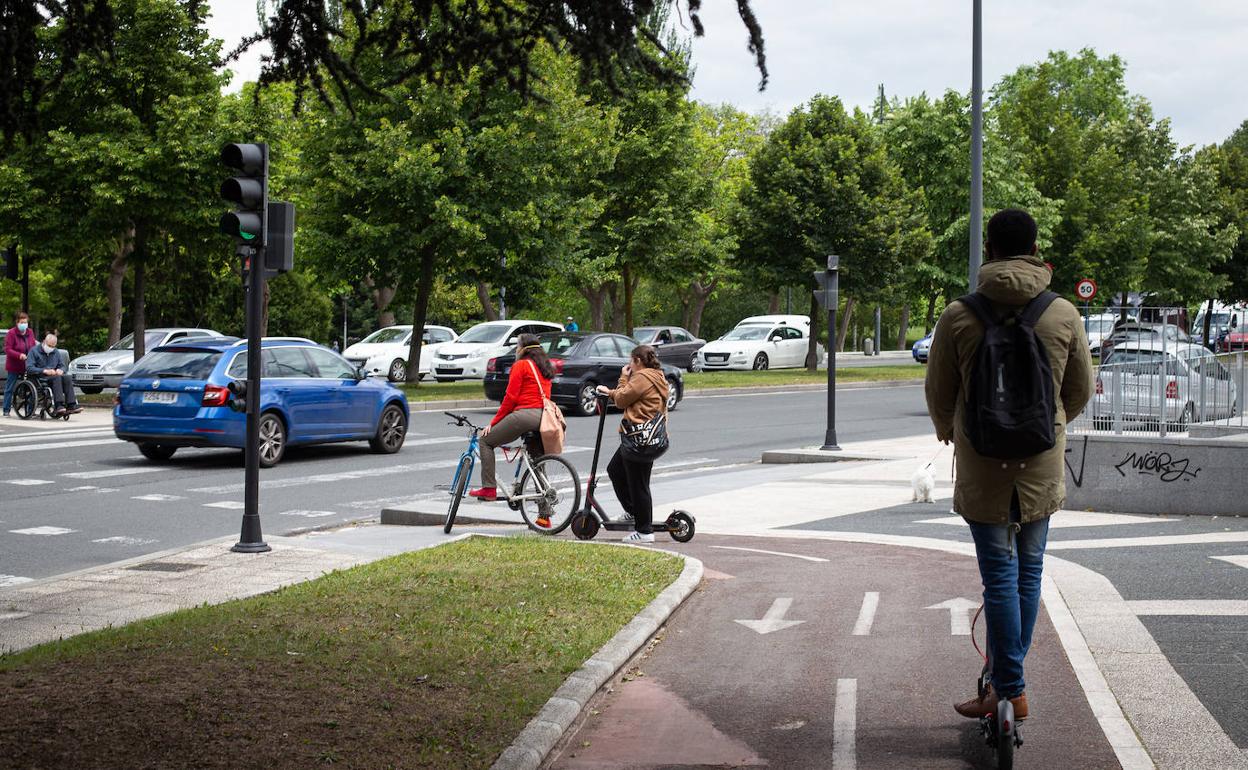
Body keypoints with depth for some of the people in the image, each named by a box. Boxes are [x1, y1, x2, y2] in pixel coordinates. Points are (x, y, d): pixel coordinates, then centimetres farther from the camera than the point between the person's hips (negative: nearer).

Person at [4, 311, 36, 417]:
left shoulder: (30, 332, 6)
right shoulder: (11, 333, -11)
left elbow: (33, 346, 17)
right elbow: (7, 349, -15)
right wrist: (19, 355, -28)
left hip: (27, 366, 4)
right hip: (13, 366, -4)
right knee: (9, 388, 3)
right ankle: (6, 410, 9)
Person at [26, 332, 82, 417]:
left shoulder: (56, 352, 20)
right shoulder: (34, 350, 2)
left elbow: (62, 365, 20)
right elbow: (29, 367, -10)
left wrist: (60, 370, -7)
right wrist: (45, 371, -22)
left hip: (54, 375, 5)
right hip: (40, 377, -5)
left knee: (67, 378, -27)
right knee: (56, 378, -36)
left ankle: (71, 405, -37)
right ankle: (59, 406, -47)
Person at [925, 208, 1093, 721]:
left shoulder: (958, 317, -8)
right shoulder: (1064, 315, -2)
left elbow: (939, 394, 3)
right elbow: (1080, 391, 10)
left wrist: (949, 431, 25)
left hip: (982, 466, -2)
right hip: (1043, 466, 2)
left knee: (1000, 575, 1)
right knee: (1028, 572, 13)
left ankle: (1010, 692, 1)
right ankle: (1004, 676, 21)